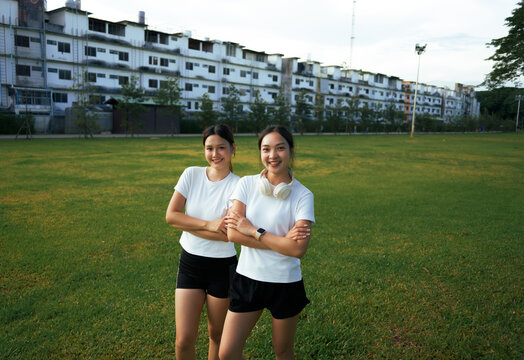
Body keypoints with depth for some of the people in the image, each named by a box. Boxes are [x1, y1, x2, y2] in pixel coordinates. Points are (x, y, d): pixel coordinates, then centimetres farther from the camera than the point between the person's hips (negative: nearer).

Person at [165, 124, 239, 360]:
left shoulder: (237, 186, -11)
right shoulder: (191, 174, -2)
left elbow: (229, 233, -19)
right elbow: (170, 215, -8)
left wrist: (186, 224, -15)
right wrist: (209, 225, -17)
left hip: (222, 267, -2)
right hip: (189, 263, 2)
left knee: (217, 335, 15)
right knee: (184, 340, 3)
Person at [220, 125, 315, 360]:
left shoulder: (303, 195, -8)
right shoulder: (247, 184, -3)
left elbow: (298, 248, -19)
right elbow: (232, 234, -12)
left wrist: (253, 231, -16)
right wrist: (281, 241, -17)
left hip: (285, 284, -1)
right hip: (247, 279, 2)